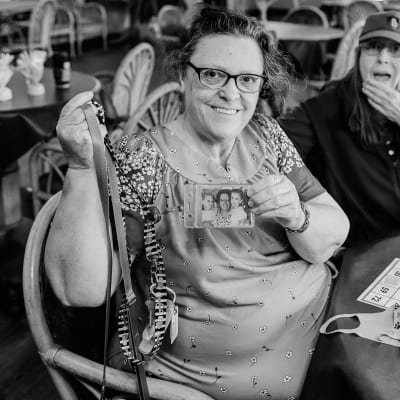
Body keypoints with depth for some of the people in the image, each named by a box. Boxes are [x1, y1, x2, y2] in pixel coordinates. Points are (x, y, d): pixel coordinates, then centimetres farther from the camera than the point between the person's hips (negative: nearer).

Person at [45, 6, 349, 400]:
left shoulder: (265, 135, -1)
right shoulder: (139, 161, -14)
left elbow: (332, 238, -3)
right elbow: (82, 290, -23)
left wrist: (297, 217, -25)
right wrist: (82, 168, -34)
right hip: (228, 365, -5)